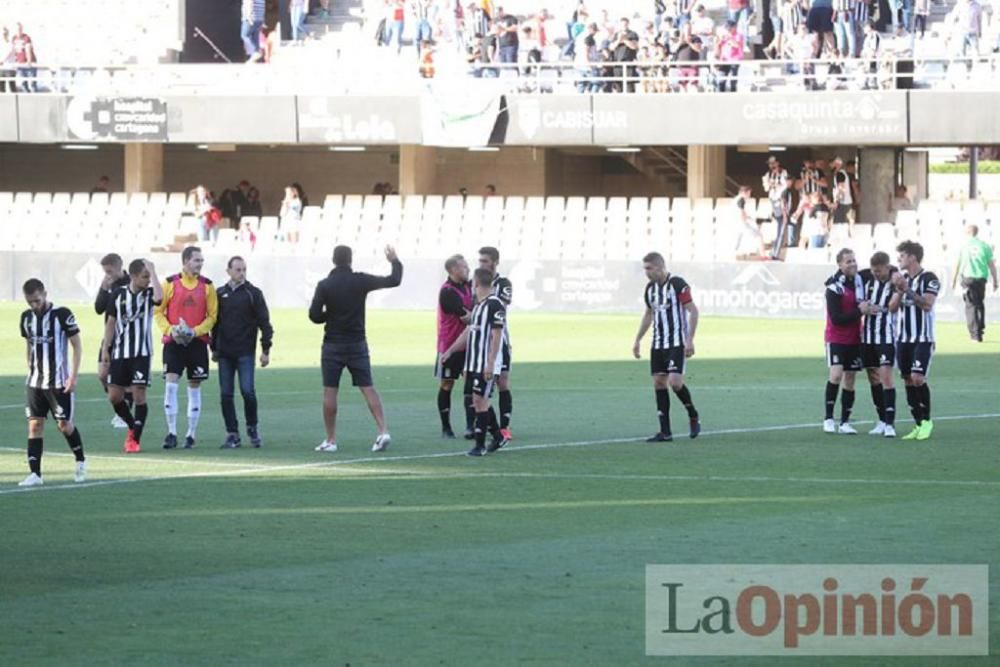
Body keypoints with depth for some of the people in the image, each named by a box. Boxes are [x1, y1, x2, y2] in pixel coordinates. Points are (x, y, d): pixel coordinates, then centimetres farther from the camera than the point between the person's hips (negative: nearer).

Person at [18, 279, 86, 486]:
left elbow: (77, 345, -7)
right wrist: (31, 371, 14)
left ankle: (81, 461, 26)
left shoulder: (62, 314, -11)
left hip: (59, 381, -5)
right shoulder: (27, 317, 6)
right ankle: (35, 474, -5)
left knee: (64, 424, 1)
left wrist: (73, 376, -12)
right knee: (34, 424, -3)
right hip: (35, 381, 5)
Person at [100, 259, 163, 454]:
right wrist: (105, 351, 6)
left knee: (139, 396, -6)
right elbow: (111, 323, 9)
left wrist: (153, 272, -21)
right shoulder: (118, 294, 3)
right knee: (114, 396, 3)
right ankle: (132, 427, 26)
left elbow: (159, 298, -28)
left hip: (142, 354, -3)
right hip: (119, 353, 3)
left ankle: (135, 439, 3)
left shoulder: (149, 293, -2)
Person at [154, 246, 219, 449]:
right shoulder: (170, 283, -1)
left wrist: (195, 331, -11)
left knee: (194, 387, 5)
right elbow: (158, 311, 2)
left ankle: (191, 434, 13)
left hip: (197, 342, 2)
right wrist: (170, 330, -13)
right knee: (170, 383, -12)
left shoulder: (207, 286, 3)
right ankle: (171, 433, -6)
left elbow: (212, 316, 4)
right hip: (173, 342, -2)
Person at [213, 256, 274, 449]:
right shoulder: (221, 294, 11)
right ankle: (232, 434, 7)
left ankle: (252, 427, 10)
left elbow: (264, 322, -1)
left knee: (247, 391, -12)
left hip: (245, 352, -4)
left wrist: (266, 349, -6)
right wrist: (214, 348, 14)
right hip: (225, 353, 4)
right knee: (226, 394, 1)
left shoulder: (253, 293, 0)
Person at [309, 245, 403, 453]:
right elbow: (394, 280, 2)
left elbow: (314, 315, -11)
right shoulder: (361, 281, -4)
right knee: (368, 388, 5)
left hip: (333, 344, -2)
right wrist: (395, 262, 20)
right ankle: (383, 431, -8)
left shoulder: (325, 285, -8)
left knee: (329, 392, 4)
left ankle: (330, 440, 6)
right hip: (357, 344, 2)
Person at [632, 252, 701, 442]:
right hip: (658, 344, 7)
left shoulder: (678, 284, -12)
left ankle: (694, 417, 7)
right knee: (659, 382, 1)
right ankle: (665, 432, 4)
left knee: (675, 381, -18)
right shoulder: (651, 288, 10)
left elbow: (693, 311, -13)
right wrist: (638, 340, 22)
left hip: (677, 344, -7)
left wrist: (690, 340, -19)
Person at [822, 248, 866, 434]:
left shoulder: (859, 280, 2)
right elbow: (836, 318, -20)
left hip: (854, 339, 6)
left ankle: (845, 422, 10)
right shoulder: (834, 288, -17)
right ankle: (828, 418, -10)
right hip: (836, 337, -6)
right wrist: (859, 311, -25)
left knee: (849, 378, 5)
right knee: (836, 374, -20)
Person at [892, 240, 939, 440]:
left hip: (923, 339, -7)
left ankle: (926, 420, 0)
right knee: (908, 380, 4)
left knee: (917, 378, -15)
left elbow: (927, 304, -20)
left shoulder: (929, 279, -8)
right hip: (904, 339, 7)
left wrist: (907, 289, -23)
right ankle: (919, 424, 10)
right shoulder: (902, 278, 13)